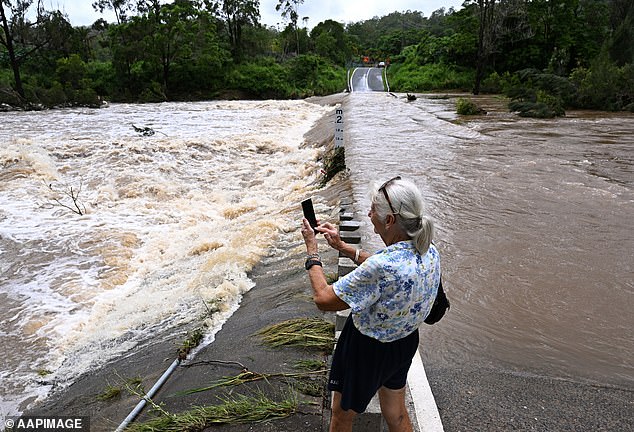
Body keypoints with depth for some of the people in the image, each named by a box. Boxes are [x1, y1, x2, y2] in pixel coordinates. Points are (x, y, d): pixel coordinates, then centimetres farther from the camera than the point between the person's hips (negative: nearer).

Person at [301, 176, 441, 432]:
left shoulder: (380, 267, -38)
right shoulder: (430, 253, -13)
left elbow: (323, 300, -27)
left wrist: (312, 251, -15)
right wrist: (343, 247, 5)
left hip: (367, 349, -7)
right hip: (406, 342, 7)